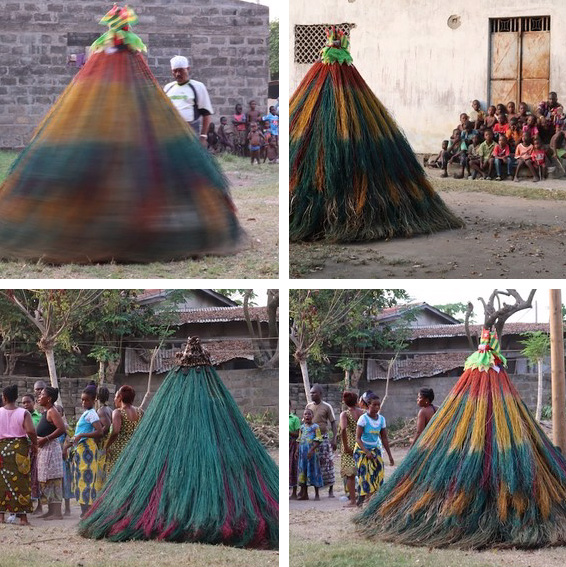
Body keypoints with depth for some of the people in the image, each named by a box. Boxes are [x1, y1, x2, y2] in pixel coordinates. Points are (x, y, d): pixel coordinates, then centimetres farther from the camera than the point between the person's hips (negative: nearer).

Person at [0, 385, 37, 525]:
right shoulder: (23, 413, -4)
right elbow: (31, 430, -16)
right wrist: (34, 444, -1)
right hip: (19, 449, -1)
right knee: (21, 482, 2)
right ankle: (23, 517, 0)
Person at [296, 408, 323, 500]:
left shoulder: (315, 426, -3)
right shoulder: (302, 427, 12)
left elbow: (318, 440, -10)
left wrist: (312, 450, -19)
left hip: (313, 451, -5)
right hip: (303, 451, 5)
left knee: (314, 470, -1)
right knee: (303, 470, 4)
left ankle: (317, 494, 4)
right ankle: (304, 494, 9)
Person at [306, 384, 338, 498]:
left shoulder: (327, 407, -2)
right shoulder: (308, 406, 9)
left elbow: (333, 423, -2)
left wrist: (334, 439, -10)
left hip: (323, 438, -3)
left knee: (327, 463, -2)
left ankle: (331, 490, 5)